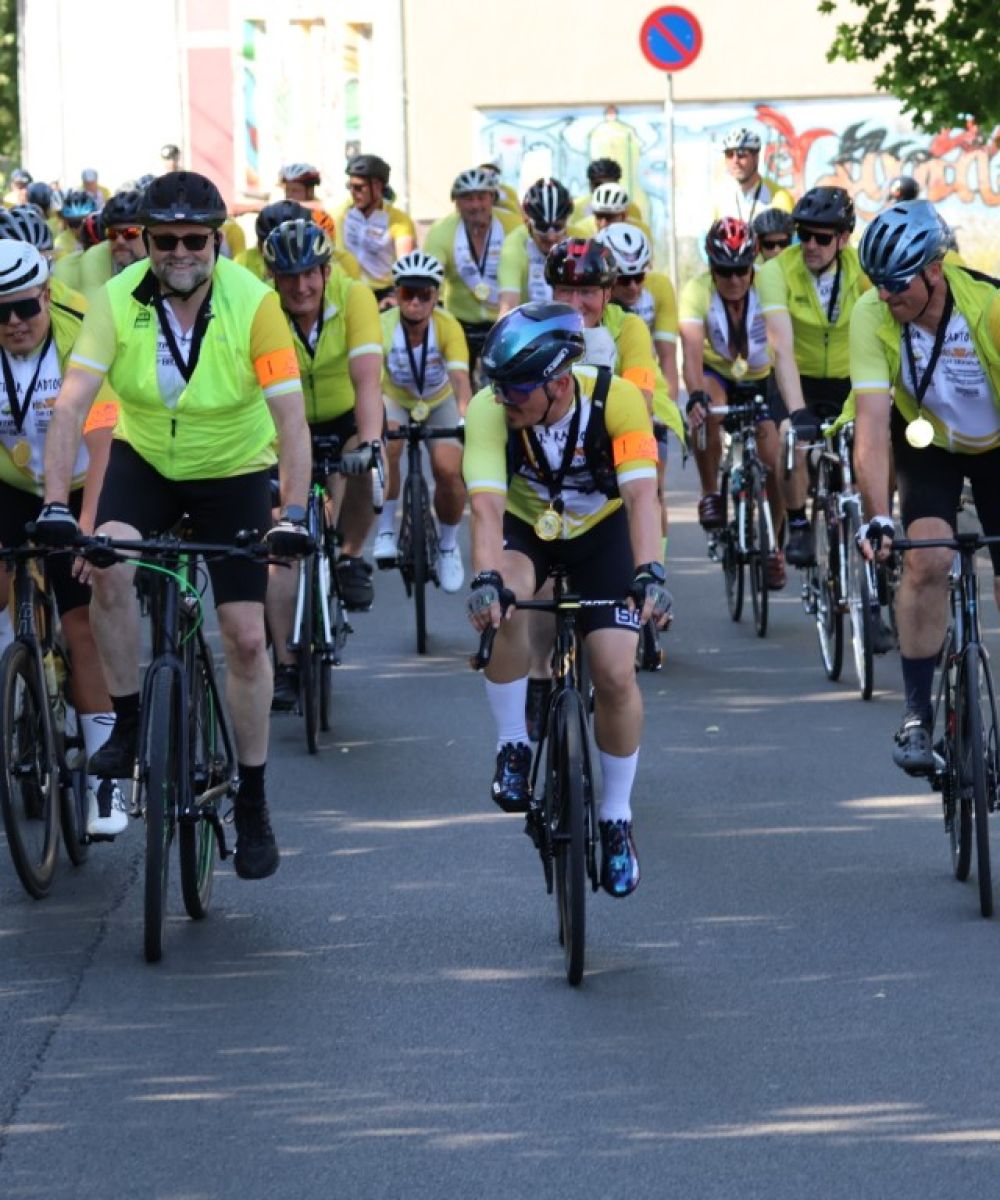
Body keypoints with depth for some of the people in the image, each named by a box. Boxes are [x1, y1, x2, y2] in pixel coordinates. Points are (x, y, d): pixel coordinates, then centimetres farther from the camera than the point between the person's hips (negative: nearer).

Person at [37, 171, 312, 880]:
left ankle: (253, 806, 11)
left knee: (246, 636, -4)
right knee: (109, 568, -29)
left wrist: (293, 514, -36)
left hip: (234, 472, -1)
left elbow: (291, 415, -25)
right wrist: (56, 504, -36)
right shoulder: (118, 300, -19)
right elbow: (72, 403, -25)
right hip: (144, 460, 1)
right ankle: (128, 723, -7)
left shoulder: (253, 303, -23)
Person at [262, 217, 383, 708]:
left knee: (364, 469, -34)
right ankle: (286, 667, -4)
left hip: (347, 416, -1)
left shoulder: (353, 298, -25)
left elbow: (367, 377, -35)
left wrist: (369, 441, -50)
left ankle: (350, 558, -5)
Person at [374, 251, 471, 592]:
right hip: (395, 400, -1)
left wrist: (464, 417, -57)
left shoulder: (448, 327, -28)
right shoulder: (382, 327, -30)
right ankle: (386, 531, -13)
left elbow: (460, 378, -39)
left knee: (449, 471, -20)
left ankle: (448, 545, 8)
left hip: (439, 402, 1)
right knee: (387, 447, -33)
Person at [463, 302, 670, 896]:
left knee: (617, 674, -14)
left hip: (601, 530, 0)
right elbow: (487, 503, -37)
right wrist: (487, 579, -54)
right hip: (526, 528, 0)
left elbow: (641, 495, -37)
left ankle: (617, 818, 8)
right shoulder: (490, 410, -29)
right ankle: (514, 748, -15)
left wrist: (650, 573, -53)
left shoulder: (616, 400, -30)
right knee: (505, 606, -34)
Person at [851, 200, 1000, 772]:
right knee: (927, 558, -22)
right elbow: (873, 421, -30)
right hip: (927, 444, 1)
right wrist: (878, 516, -40)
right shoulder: (873, 315, -27)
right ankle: (917, 713, -12)